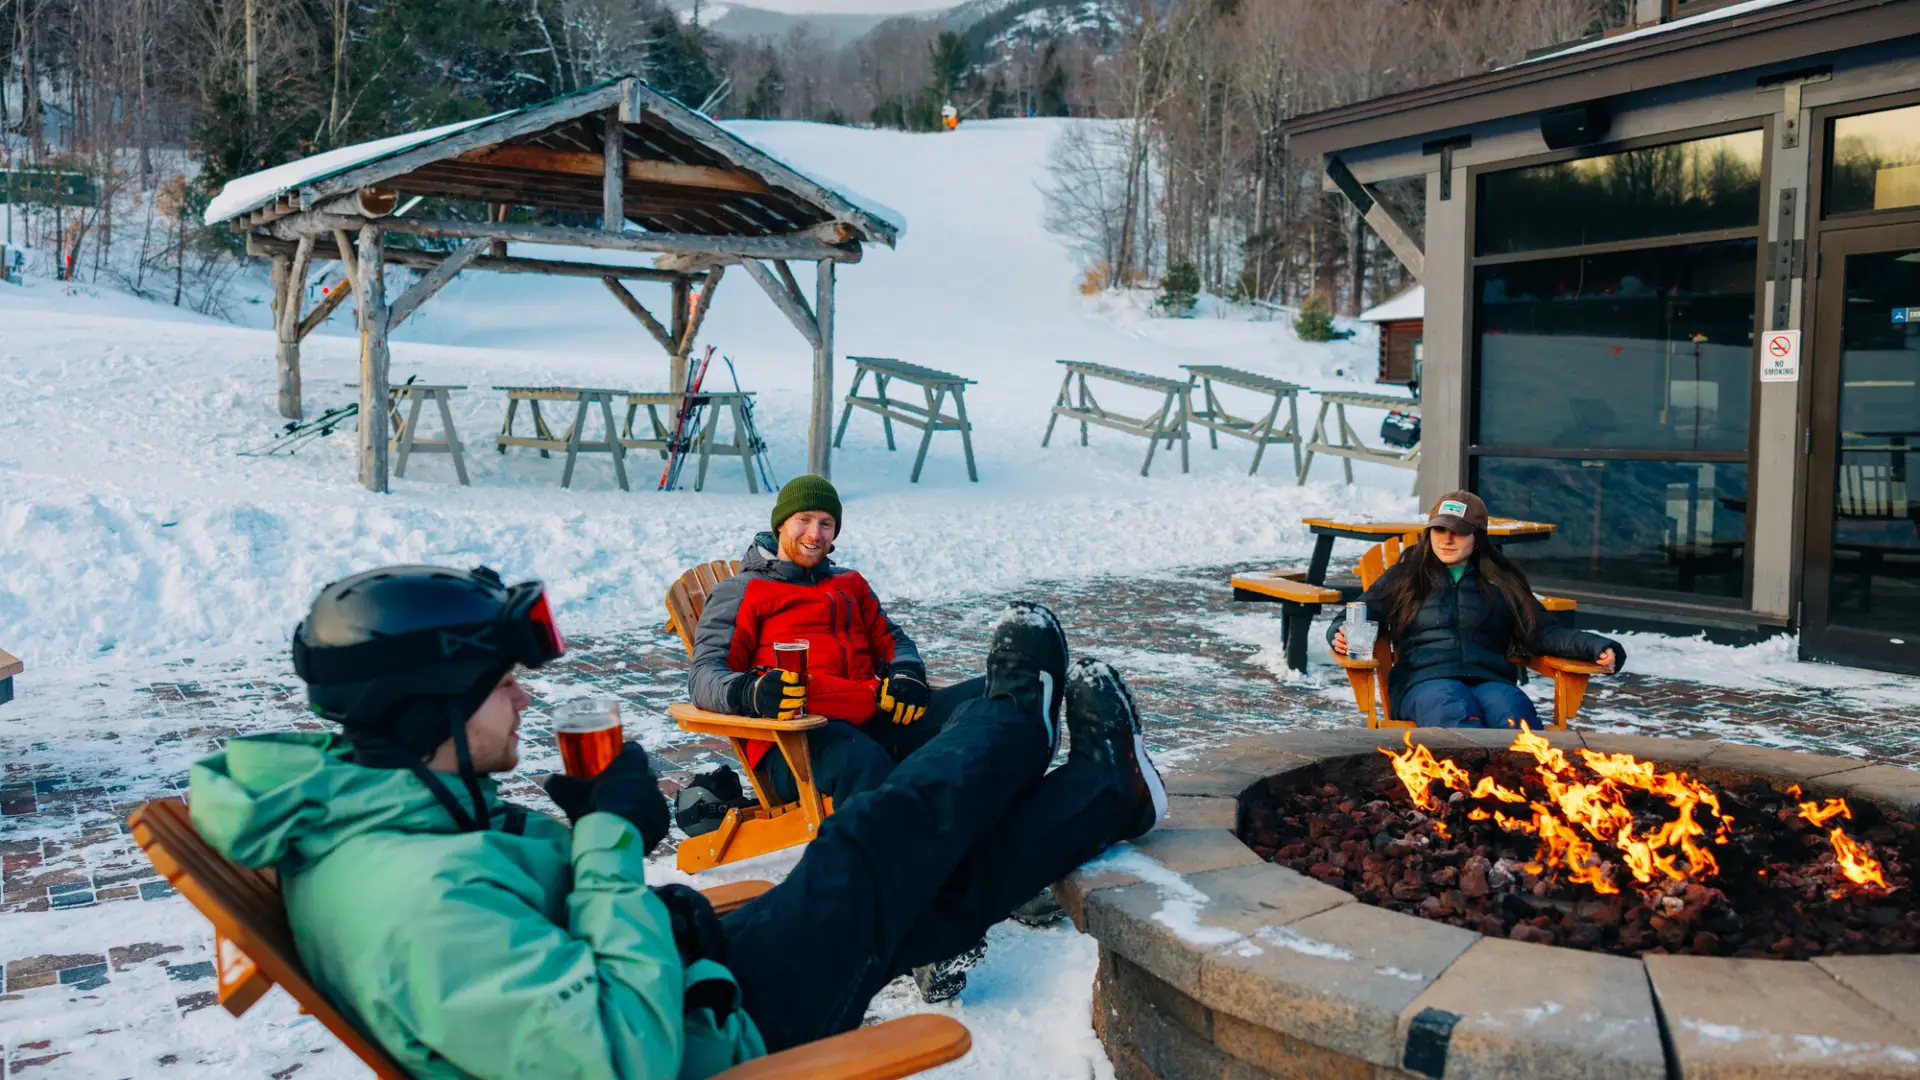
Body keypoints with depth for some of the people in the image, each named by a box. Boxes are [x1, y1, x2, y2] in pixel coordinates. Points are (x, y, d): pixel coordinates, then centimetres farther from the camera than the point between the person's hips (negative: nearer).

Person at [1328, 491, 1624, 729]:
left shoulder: (1502, 581, 26)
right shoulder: (1404, 577, 24)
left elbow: (1542, 633, 22)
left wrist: (1596, 647, 5)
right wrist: (1343, 636, -3)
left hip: (1491, 680, 2)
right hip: (1426, 681, -2)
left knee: (1515, 715, -36)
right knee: (1456, 714, -39)